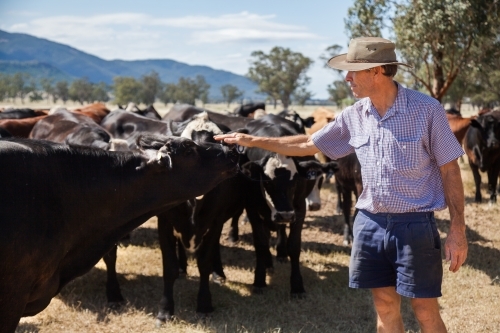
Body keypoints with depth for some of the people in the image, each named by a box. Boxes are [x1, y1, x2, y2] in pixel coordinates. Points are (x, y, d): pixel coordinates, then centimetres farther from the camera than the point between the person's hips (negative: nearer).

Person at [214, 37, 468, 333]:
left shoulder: (427, 109, -11)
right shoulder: (354, 116, 3)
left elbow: (450, 170, -7)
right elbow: (307, 145, 16)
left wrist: (458, 231, -10)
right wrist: (253, 141, 16)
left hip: (415, 225, -5)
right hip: (370, 223, 5)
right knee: (386, 306, 12)